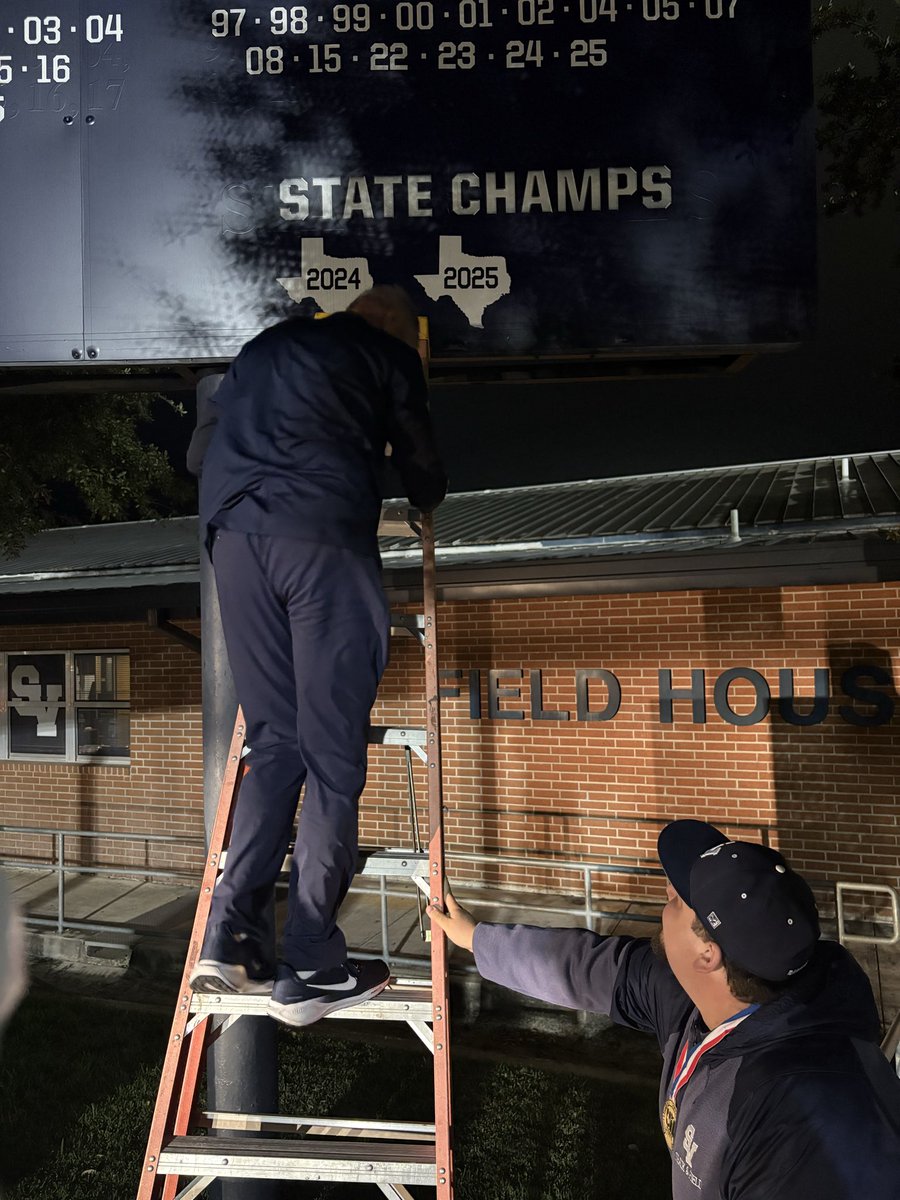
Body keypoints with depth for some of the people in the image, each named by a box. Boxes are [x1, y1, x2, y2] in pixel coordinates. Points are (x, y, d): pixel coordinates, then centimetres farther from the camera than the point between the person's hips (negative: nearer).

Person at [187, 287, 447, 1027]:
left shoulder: (266, 346, 30)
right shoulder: (390, 356, 17)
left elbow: (201, 452, 30)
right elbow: (425, 476, 23)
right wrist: (427, 499, 46)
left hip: (234, 536, 5)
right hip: (324, 538, -5)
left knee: (275, 743, 12)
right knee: (333, 754, -1)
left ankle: (231, 937, 6)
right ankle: (310, 970, 1)